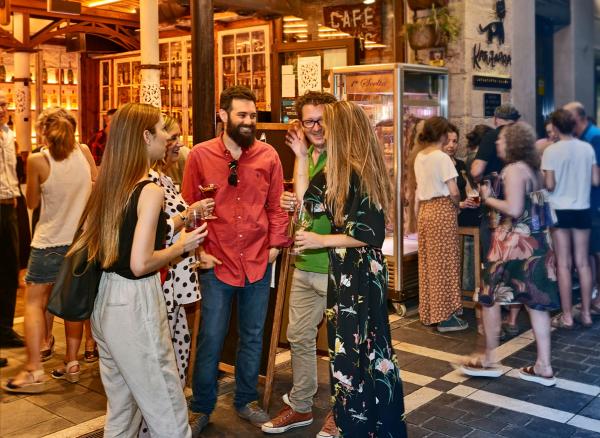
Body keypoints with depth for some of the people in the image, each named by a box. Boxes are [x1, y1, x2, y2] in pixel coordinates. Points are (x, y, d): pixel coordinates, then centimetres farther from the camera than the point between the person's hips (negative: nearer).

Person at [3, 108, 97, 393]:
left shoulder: (37, 161, -13)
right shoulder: (84, 152, -2)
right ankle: (71, 363, 19)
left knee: (34, 302, 5)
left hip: (49, 241, -4)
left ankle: (34, 371, 0)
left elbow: (32, 203, 0)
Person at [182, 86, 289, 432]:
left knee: (253, 336, 14)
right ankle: (202, 408, 24)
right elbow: (190, 207, 0)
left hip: (258, 261, 2)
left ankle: (246, 401, 33)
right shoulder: (201, 155, -4)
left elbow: (276, 206, 7)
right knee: (211, 338, 5)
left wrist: (276, 244, 0)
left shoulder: (269, 156, 1)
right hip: (217, 263, -2)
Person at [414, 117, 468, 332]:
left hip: (425, 210, 8)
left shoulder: (419, 157, 9)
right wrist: (457, 204, 2)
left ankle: (429, 312, 21)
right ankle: (445, 317, 5)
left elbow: (423, 186, 11)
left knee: (428, 263, 13)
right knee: (444, 264, -1)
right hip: (442, 211, -7)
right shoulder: (442, 157, -13)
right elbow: (453, 192, -16)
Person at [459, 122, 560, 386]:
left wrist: (488, 198, -9)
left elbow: (514, 209, -22)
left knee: (489, 296, 5)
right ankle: (543, 366, 11)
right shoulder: (533, 169, 13)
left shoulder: (513, 169, -14)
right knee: (536, 300, 8)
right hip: (536, 240, 9)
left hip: (515, 242, -9)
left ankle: (489, 360, 14)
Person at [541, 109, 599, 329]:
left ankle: (567, 316, 6)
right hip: (582, 209, 4)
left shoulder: (551, 150, -11)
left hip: (560, 210, -3)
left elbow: (550, 185, -14)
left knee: (563, 264, 2)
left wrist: (540, 181, 7)